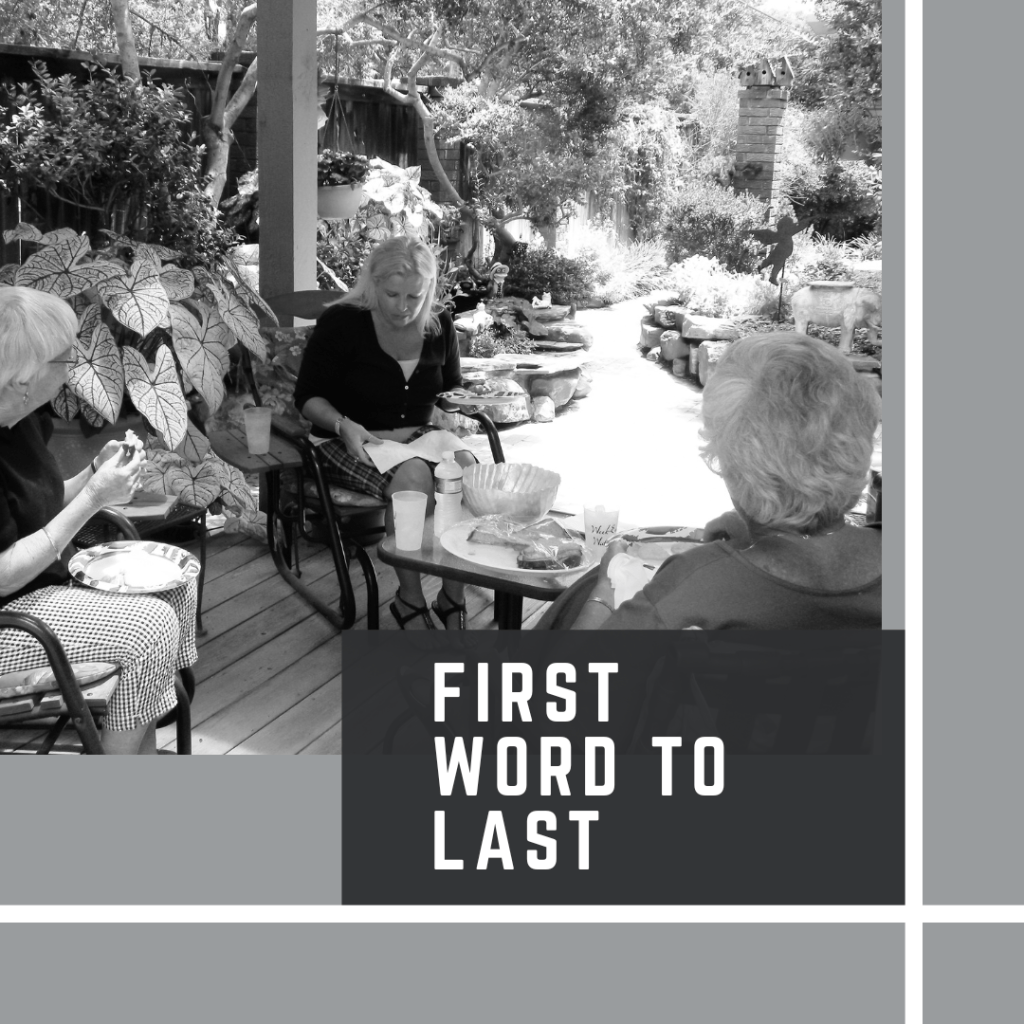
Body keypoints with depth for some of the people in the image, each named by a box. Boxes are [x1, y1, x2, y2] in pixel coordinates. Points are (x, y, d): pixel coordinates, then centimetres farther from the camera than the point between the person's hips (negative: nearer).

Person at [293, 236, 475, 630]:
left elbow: (452, 388, 22)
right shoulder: (341, 323, -8)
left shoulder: (439, 326, 5)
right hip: (353, 444, -4)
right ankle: (409, 600, -19)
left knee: (467, 466, -29)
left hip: (419, 436, 4)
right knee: (413, 475, -36)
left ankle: (453, 598, -19)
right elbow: (308, 395, -4)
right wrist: (343, 425, -23)